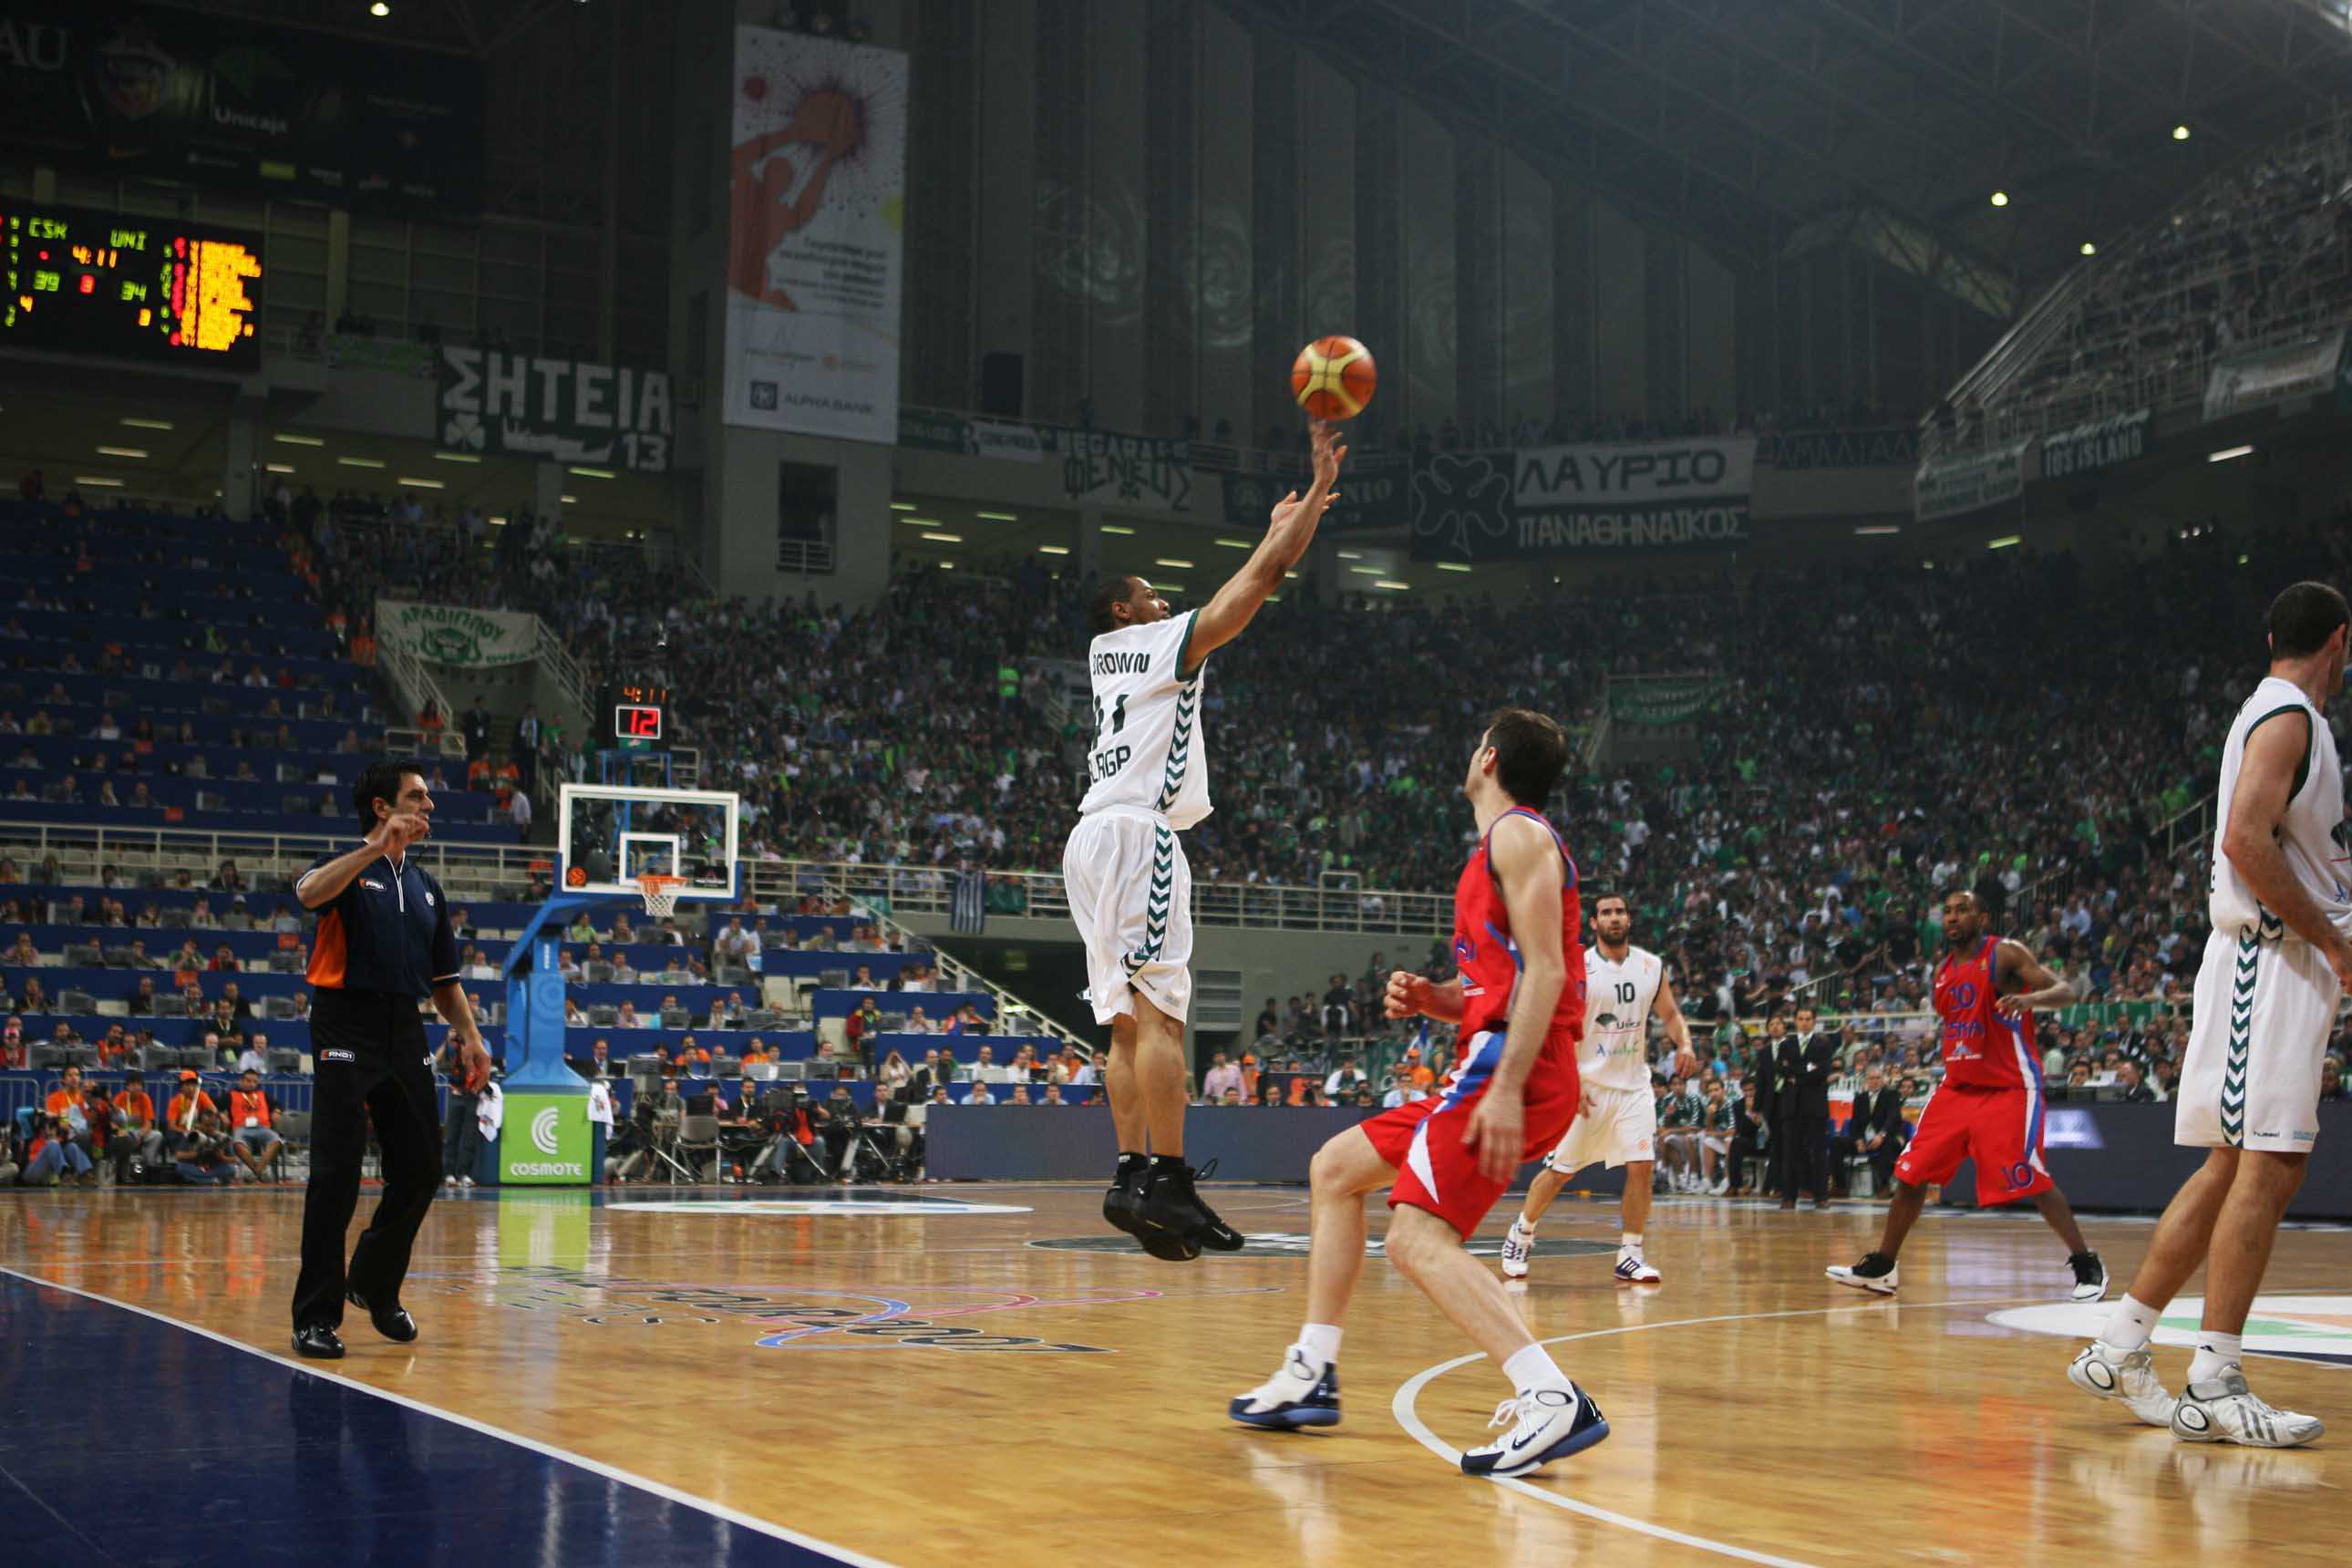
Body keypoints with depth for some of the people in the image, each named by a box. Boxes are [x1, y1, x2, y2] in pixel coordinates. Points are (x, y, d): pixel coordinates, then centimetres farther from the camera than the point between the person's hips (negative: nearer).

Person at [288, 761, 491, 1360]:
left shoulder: (426, 886, 18)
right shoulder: (347, 867, -1)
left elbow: (443, 977, 21)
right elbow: (309, 892, -26)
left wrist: (469, 1036, 8)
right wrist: (377, 848, -31)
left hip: (405, 1033, 6)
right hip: (347, 1028, -6)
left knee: (421, 1169, 7)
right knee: (336, 1175, -8)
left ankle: (375, 1286, 27)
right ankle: (316, 1316, -2)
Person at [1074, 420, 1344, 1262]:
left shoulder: (1109, 655, 26)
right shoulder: (1166, 641, 4)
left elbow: (1241, 591, 37)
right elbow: (1259, 580, 2)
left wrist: (1283, 524, 42)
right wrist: (1320, 485, 9)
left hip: (1093, 839, 9)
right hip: (1138, 830, -9)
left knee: (1130, 1020, 5)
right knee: (1159, 1010, -16)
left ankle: (1131, 1176, -1)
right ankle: (1166, 1182, -24)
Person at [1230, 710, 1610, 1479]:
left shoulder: (1519, 837, -6)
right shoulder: (1500, 847, 24)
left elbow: (1544, 971, -18)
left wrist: (1506, 1086, -26)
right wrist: (1436, 1001, 9)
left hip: (1509, 1069, -11)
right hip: (1492, 1068, 11)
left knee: (1417, 1237, -22)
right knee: (1334, 1169, 18)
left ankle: (1554, 1402, -31)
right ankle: (1310, 1377, 21)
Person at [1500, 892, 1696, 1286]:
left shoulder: (1652, 967, 2)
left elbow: (1670, 1015, 14)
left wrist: (1684, 1044, -8)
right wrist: (1571, 1084, -18)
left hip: (1633, 1084, 3)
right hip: (1586, 1085, -3)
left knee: (1641, 1166, -8)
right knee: (1558, 1170, 1)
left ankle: (1630, 1255, 2)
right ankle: (1520, 1234, 22)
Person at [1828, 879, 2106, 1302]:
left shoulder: (2006, 954, -9)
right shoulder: (1944, 970, 11)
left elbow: (2064, 991, -19)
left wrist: (2030, 998, -38)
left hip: (2009, 1087, -7)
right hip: (1958, 1087, 7)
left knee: (2029, 1179, -16)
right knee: (1911, 1172, 3)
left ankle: (2086, 1264, -2)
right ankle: (1879, 1268, 12)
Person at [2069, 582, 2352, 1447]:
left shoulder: (2275, 716, 20)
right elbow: (2247, 839, -22)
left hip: (2277, 961, 10)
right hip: (2274, 960, -10)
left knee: (2233, 1168, 10)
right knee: (2267, 1168, -11)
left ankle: (2119, 1348, 13)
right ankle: (2212, 1388, -11)